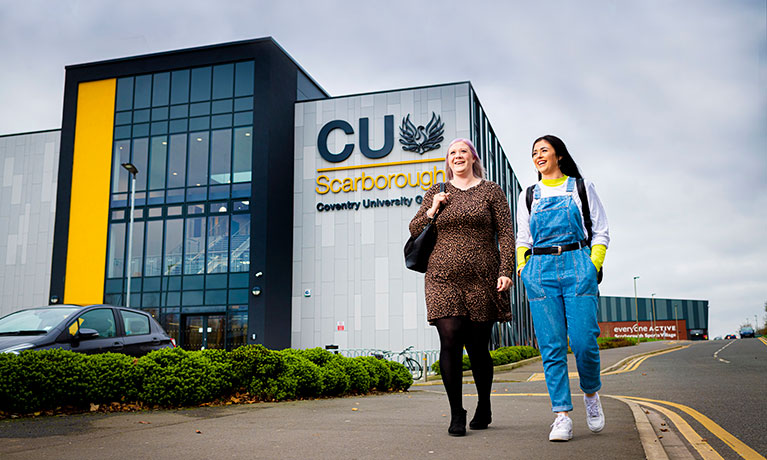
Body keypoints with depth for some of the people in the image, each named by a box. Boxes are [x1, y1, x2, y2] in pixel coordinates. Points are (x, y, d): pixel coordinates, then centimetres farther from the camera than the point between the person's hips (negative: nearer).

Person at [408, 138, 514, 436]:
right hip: (443, 279, 1)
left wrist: (505, 271, -7)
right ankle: (456, 414, 0)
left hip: (482, 279, -1)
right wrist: (432, 211, 0)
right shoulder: (435, 193, 15)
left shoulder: (491, 191, 9)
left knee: (477, 346, 3)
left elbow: (506, 234, 4)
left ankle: (484, 408, 25)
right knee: (450, 341, -10)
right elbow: (414, 231, 17)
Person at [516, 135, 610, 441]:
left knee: (584, 341, -9)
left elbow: (601, 233, 10)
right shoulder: (528, 196, 18)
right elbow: (522, 239, 21)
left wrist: (593, 267, -3)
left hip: (577, 266, -2)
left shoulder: (582, 188, 12)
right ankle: (562, 415, 0)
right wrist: (523, 268, 5)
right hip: (540, 272, 2)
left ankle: (591, 393, 20)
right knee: (551, 346, -4)